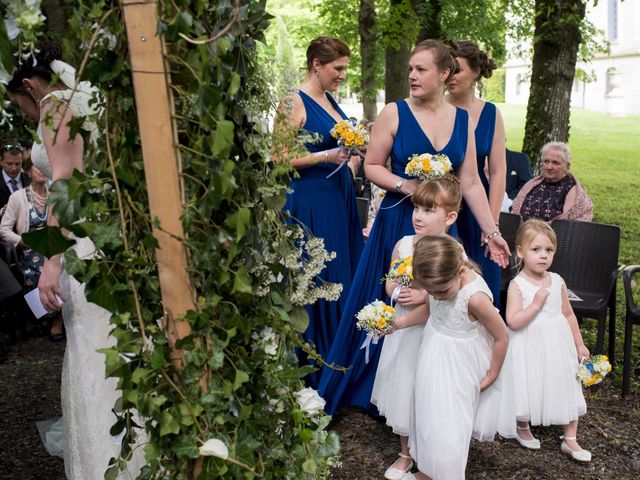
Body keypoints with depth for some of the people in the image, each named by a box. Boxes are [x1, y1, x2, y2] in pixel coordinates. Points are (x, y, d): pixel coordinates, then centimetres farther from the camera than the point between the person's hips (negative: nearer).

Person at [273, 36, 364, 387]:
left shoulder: (329, 100, 14)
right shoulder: (294, 103, -11)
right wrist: (326, 156, -21)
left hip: (339, 198, 8)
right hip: (311, 202, -8)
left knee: (343, 275, 12)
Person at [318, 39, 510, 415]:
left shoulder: (462, 119, 6)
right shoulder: (395, 113, -3)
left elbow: (471, 183, 6)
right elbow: (372, 166, -1)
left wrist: (493, 232, 4)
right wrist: (405, 185, -17)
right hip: (398, 224, -2)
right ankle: (384, 395, 25)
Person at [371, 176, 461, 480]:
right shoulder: (403, 244, -2)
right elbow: (390, 284, 6)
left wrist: (426, 297, -26)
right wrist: (399, 293, -15)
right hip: (404, 329, 4)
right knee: (402, 389, 15)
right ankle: (405, 454, 37)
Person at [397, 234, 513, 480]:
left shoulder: (475, 297, -32)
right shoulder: (441, 281, -13)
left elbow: (502, 336, -19)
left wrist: (493, 374, -6)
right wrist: (399, 323, -1)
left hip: (458, 368, -7)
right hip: (435, 359, 7)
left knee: (448, 427, 2)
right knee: (428, 416, 20)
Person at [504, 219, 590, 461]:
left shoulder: (557, 281, 1)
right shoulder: (517, 285, -14)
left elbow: (568, 315, 11)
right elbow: (513, 322, -22)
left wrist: (579, 344, 14)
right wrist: (536, 303, -26)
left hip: (558, 344, 5)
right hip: (530, 348, -5)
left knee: (567, 389, 10)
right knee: (529, 389, 7)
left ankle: (570, 440, 26)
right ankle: (523, 429, 36)